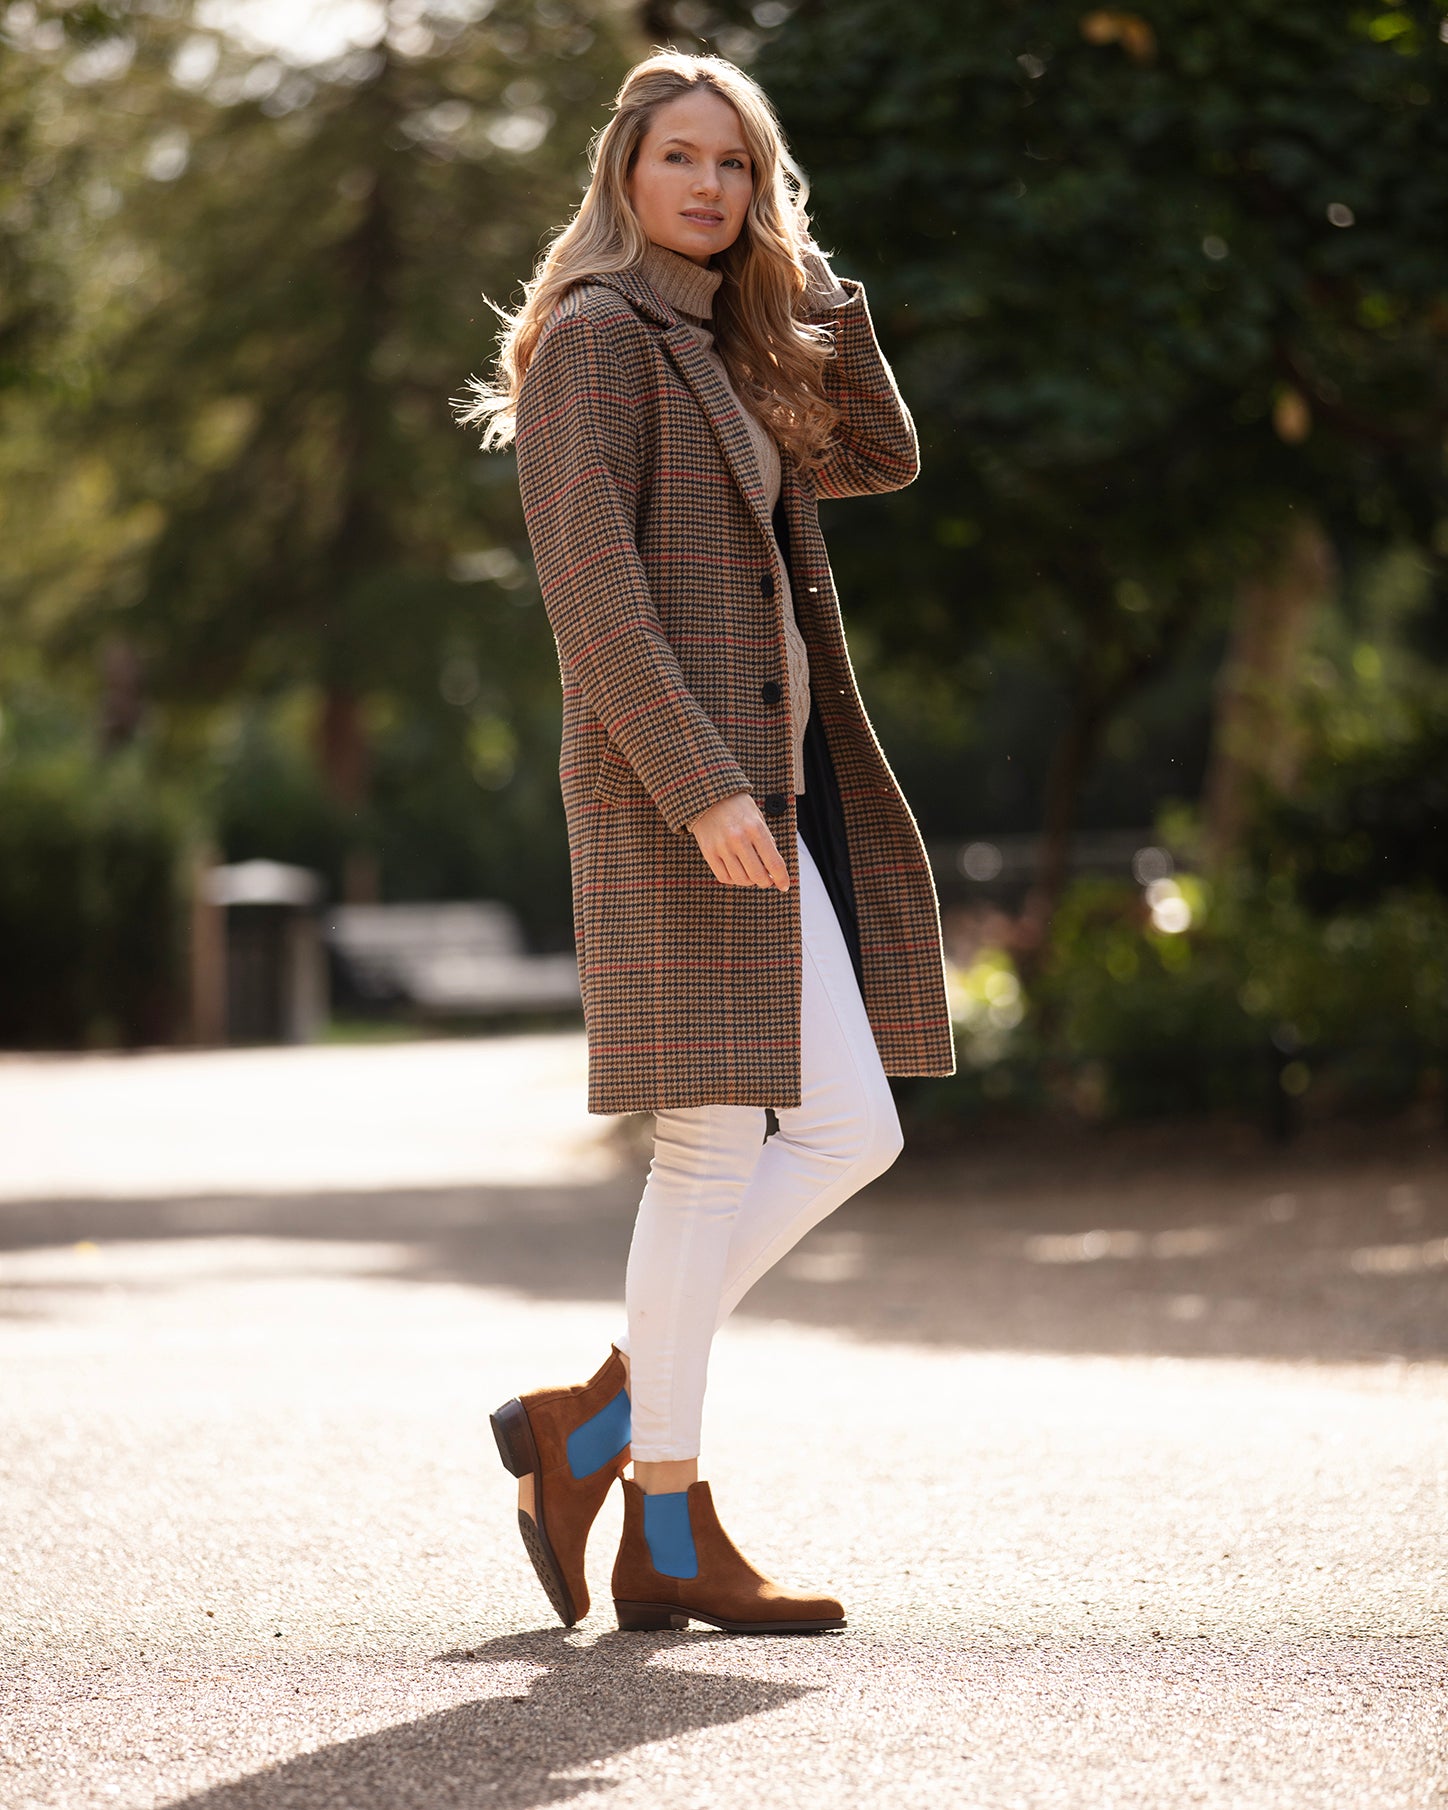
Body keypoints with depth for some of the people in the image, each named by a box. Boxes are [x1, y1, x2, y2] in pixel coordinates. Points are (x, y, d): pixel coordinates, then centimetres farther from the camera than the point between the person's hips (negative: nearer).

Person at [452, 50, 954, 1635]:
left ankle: (594, 1424, 9)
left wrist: (802, 269, 10)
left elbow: (881, 459, 17)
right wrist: (702, 787, -23)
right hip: (671, 783, -9)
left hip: (760, 788, 9)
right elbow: (589, 582, -16)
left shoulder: (720, 359, 21)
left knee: (849, 1136, 6)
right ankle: (668, 1536, 0)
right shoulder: (594, 336, -7)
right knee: (715, 1142, -7)